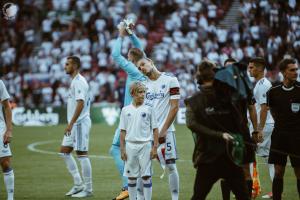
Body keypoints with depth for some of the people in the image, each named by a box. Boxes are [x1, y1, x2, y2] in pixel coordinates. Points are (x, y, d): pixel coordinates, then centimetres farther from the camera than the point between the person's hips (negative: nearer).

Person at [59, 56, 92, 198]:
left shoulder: (79, 81, -14)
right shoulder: (75, 81, 17)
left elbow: (80, 103, -23)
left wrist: (71, 123, -26)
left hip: (80, 123, -10)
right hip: (74, 124, 10)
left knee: (82, 154, -6)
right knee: (64, 151, 11)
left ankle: (88, 189, 0)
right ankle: (78, 184, 14)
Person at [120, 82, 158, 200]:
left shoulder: (148, 109, 1)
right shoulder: (126, 110, 5)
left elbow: (155, 130, 2)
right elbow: (123, 131, 8)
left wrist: (155, 148, -4)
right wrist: (122, 149, 3)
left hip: (145, 145, -2)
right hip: (130, 145, 2)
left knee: (146, 176, -3)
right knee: (131, 176, 6)